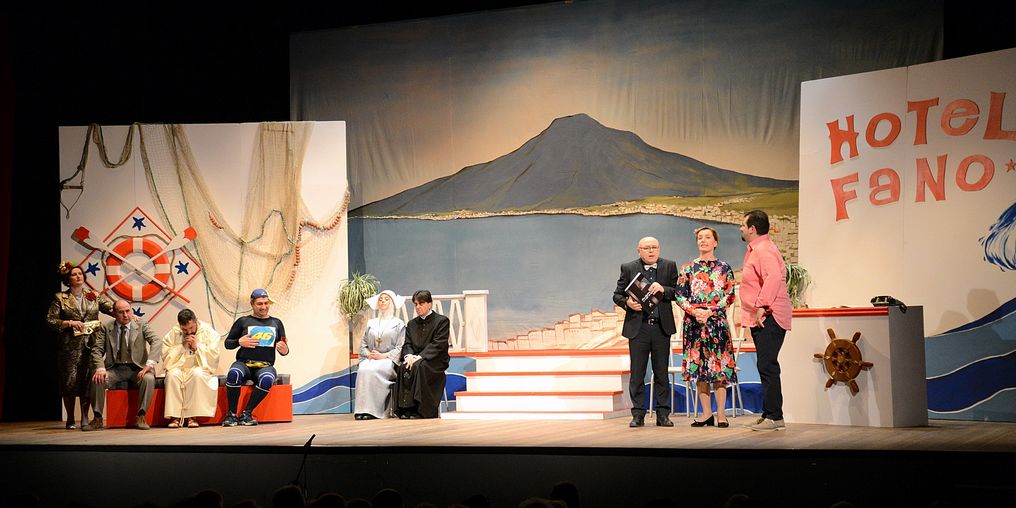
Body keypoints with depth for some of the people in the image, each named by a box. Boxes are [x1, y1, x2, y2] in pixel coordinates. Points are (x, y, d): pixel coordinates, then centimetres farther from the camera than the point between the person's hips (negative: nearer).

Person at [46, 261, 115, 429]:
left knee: (87, 381, -4)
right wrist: (69, 323, -13)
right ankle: (70, 420, 9)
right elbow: (50, 320, 0)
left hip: (90, 345, 2)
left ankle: (85, 418, 3)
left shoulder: (94, 296, 11)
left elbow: (113, 309, 5)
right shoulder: (60, 298, 4)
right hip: (70, 346, -2)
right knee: (69, 381, -1)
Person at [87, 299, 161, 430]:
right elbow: (97, 350, 0)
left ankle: (141, 417, -21)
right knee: (97, 379, -27)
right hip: (114, 369, 1)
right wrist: (100, 368, -21)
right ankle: (98, 419, -16)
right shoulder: (105, 328, 6)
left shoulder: (141, 326, 2)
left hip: (136, 369, -1)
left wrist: (149, 364, -27)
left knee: (149, 379, -32)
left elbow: (156, 342, -11)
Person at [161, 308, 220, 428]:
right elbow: (166, 358, -2)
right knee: (173, 375, -32)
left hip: (200, 369, -1)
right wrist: (182, 346, -11)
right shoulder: (173, 334, 3)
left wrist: (197, 347, -14)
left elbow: (213, 357, -6)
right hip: (178, 369, 1)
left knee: (197, 374, -36)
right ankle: (175, 417, -31)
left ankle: (192, 416, -32)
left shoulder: (209, 332, -1)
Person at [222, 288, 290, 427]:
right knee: (234, 373, -36)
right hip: (244, 363, -1)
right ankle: (231, 414, -24)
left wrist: (284, 351, -6)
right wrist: (239, 342, -7)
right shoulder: (243, 321, 14)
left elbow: (284, 350, 18)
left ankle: (246, 414, -24)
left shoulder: (276, 323, 18)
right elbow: (227, 343, 14)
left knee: (267, 379, -36)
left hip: (265, 366, 1)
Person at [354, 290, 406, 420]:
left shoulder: (398, 324, 10)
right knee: (362, 370, -32)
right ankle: (361, 409, -35)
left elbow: (400, 347, 0)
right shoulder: (371, 323, 23)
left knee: (372, 370, -35)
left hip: (388, 360, -4)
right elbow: (363, 344, 18)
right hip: (370, 359, 4)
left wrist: (384, 356, -12)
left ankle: (372, 410, -35)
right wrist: (368, 354, -4)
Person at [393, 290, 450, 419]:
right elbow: (407, 344, 10)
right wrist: (409, 355, -15)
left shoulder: (441, 321, 2)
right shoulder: (412, 323, 20)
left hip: (435, 361, -4)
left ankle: (422, 410, -36)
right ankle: (406, 409, -33)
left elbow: (438, 345, -10)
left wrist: (420, 357, -21)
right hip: (415, 359, 4)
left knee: (419, 366, -37)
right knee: (404, 367, -30)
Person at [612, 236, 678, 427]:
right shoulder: (628, 268, 5)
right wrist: (627, 302, -13)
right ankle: (638, 414, 8)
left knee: (662, 373, 5)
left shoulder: (669, 266, 6)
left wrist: (663, 290, -17)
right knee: (637, 373, 2)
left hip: (661, 327, 0)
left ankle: (663, 414, 10)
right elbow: (617, 295, 7)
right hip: (637, 327, 0)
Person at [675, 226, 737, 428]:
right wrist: (694, 311, -12)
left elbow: (729, 296, -1)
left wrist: (710, 311, -14)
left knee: (719, 366, -5)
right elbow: (680, 295, 5)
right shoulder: (687, 268, 9)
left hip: (717, 320, -2)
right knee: (697, 365, 2)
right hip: (693, 321, 2)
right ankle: (706, 413, 9)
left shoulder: (724, 268, 5)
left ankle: (720, 413, -1)